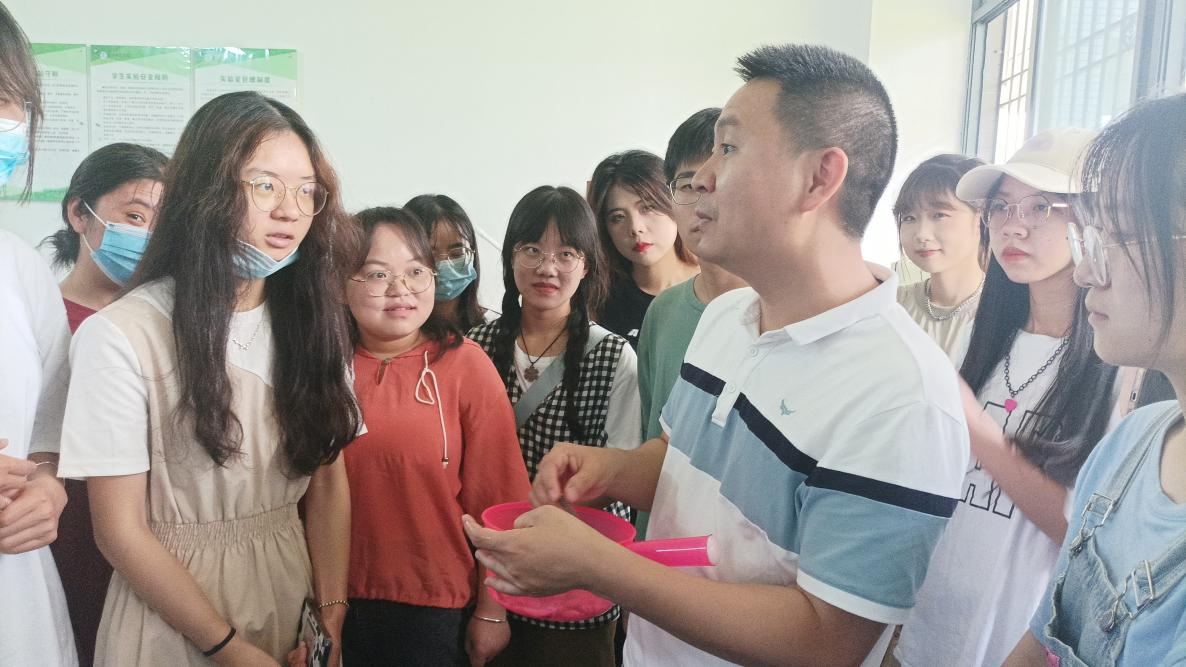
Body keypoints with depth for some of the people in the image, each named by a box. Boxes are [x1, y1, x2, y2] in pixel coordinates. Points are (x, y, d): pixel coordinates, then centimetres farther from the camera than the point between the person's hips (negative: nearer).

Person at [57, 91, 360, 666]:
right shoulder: (120, 336, -16)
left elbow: (329, 483, 0)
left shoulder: (312, 322, -1)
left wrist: (332, 613, -10)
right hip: (171, 616, -4)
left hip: (293, 589, 4)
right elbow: (121, 532, -14)